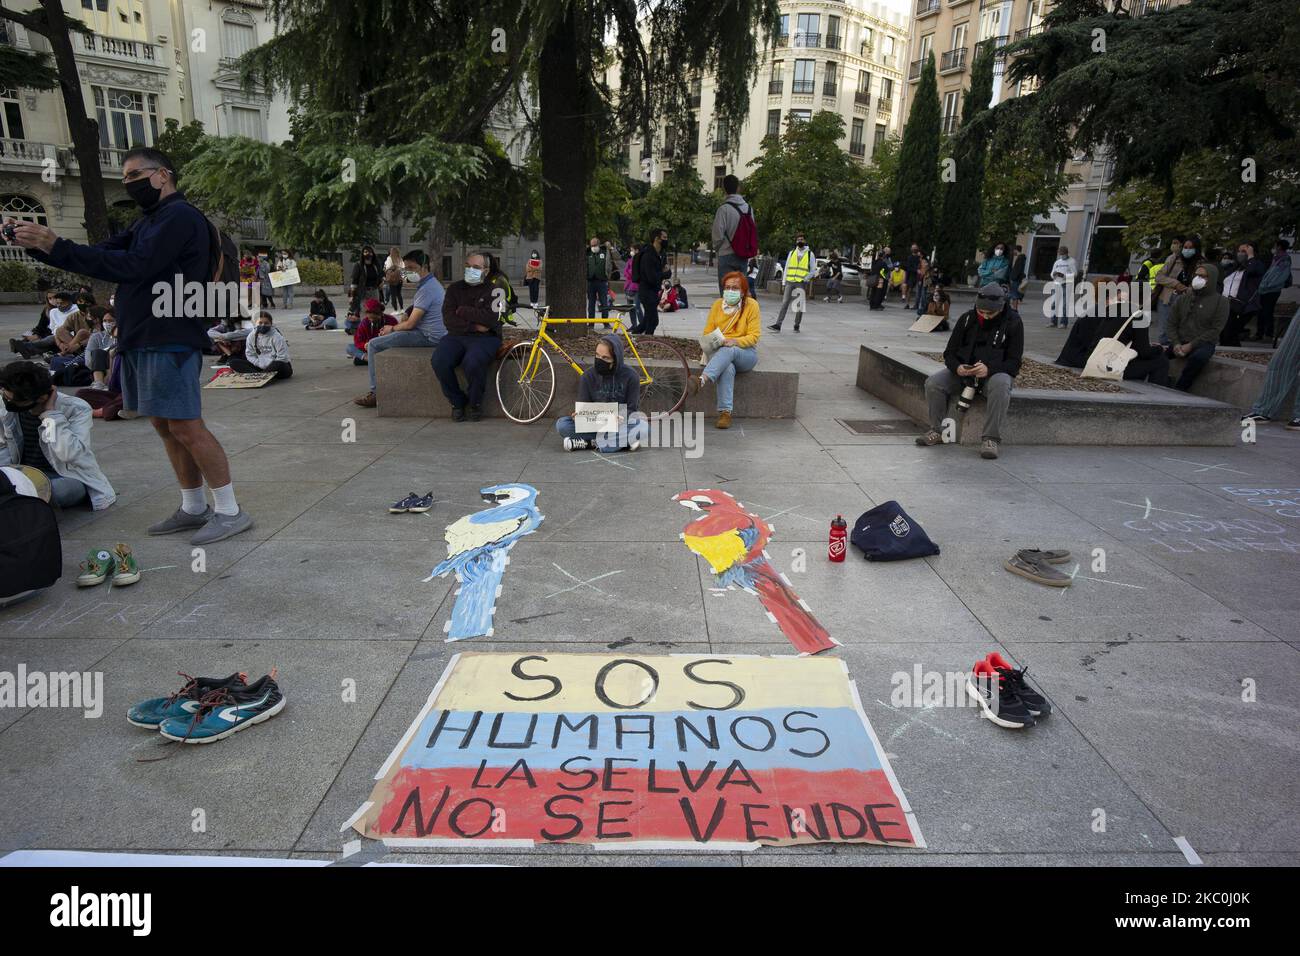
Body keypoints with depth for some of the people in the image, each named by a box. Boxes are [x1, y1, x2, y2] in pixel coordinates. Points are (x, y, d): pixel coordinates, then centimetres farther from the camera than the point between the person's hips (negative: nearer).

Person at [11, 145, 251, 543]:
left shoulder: (179, 216, -9)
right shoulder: (147, 222, 22)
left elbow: (135, 266, -19)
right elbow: (104, 255, 16)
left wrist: (56, 246, -18)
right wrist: (40, 245, 2)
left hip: (170, 342, -10)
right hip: (141, 340, 10)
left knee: (186, 428, -10)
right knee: (165, 426, 11)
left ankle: (229, 511, -3)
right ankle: (193, 509, 18)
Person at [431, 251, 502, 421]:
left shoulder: (494, 290, 5)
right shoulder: (455, 288, 15)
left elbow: (491, 318, -14)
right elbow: (448, 319, 3)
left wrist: (462, 311, -5)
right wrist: (474, 325, -9)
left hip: (485, 338, -3)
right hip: (456, 336, 4)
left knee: (472, 363, -36)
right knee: (439, 362, -27)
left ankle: (475, 403, -7)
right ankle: (457, 401, -3)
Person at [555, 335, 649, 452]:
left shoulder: (631, 376, -8)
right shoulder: (588, 376, -3)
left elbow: (631, 409, -5)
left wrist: (620, 418, -28)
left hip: (620, 424, -1)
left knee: (644, 428, -34)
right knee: (561, 424, -24)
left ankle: (591, 442, -28)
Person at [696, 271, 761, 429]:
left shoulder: (751, 305, -1)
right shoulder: (717, 304, 8)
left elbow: (754, 336, -5)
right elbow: (707, 332, 10)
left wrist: (734, 341, -23)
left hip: (745, 352, -1)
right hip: (718, 352, 1)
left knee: (729, 351, -38)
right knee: (727, 368, -35)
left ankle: (703, 379, -57)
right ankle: (725, 412, -41)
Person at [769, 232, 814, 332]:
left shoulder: (810, 254, 5)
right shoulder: (791, 253, 12)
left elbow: (812, 271, 7)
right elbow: (786, 269, 13)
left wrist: (806, 279, -11)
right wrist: (783, 283, 8)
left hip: (801, 283, -2)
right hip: (789, 282, 2)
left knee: (799, 306, 1)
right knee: (784, 304, -5)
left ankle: (796, 326, 12)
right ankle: (778, 325, -9)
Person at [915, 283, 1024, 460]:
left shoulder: (1012, 322, -7)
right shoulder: (967, 319, 1)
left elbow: (1014, 362, -9)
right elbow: (949, 353, 4)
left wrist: (989, 369, -30)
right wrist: (957, 367, -21)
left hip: (995, 372, -3)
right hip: (963, 371, 3)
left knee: (1000, 385, -38)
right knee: (933, 383, -21)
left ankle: (991, 438, -32)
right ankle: (936, 431, -6)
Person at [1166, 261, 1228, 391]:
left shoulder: (1220, 302, 4)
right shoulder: (1181, 299, 16)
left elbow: (1215, 330, -5)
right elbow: (1171, 325, 9)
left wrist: (1191, 345, -16)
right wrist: (1176, 344, -10)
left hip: (1203, 344, -4)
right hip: (1179, 343, 4)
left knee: (1199, 356, -39)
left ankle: (1177, 390, -29)